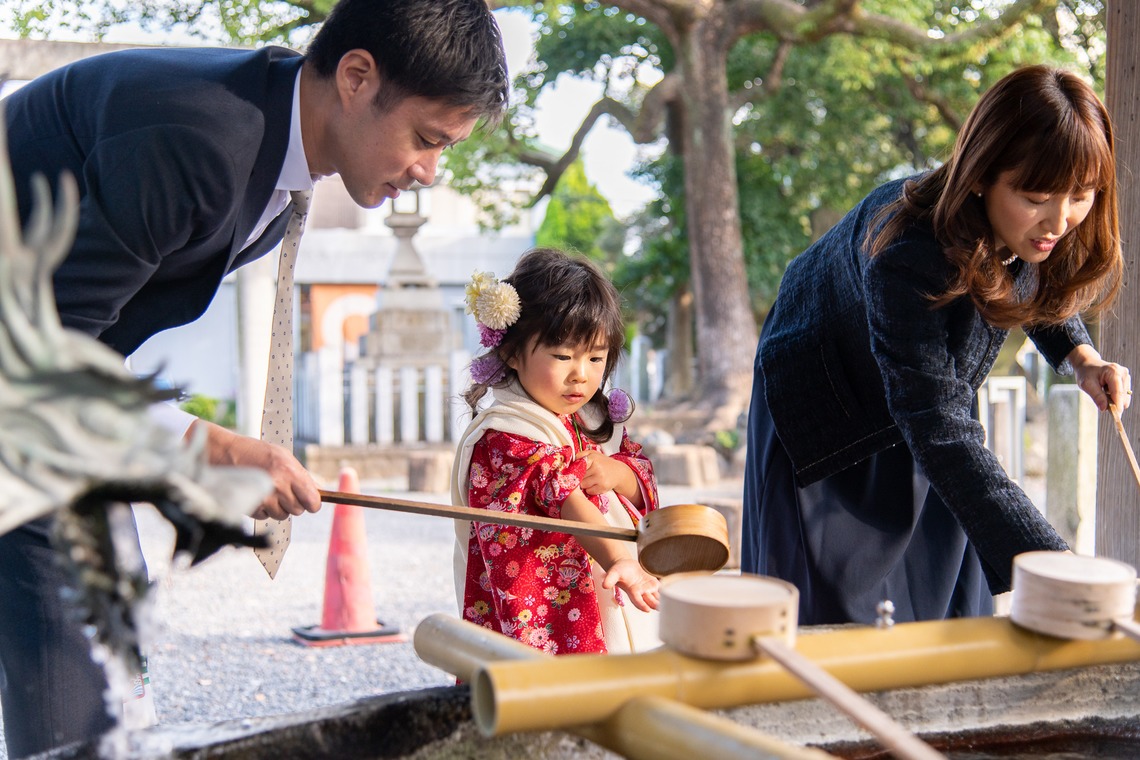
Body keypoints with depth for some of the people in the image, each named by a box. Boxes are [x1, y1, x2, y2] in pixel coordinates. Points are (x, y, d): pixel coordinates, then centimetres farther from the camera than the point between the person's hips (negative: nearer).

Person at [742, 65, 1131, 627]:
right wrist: (1053, 564, -50)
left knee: (950, 608, 9)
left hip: (929, 395, 6)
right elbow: (941, 437, -44)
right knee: (834, 624, -1)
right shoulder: (906, 256, -41)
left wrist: (1079, 356, -14)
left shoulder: (1038, 237, -20)